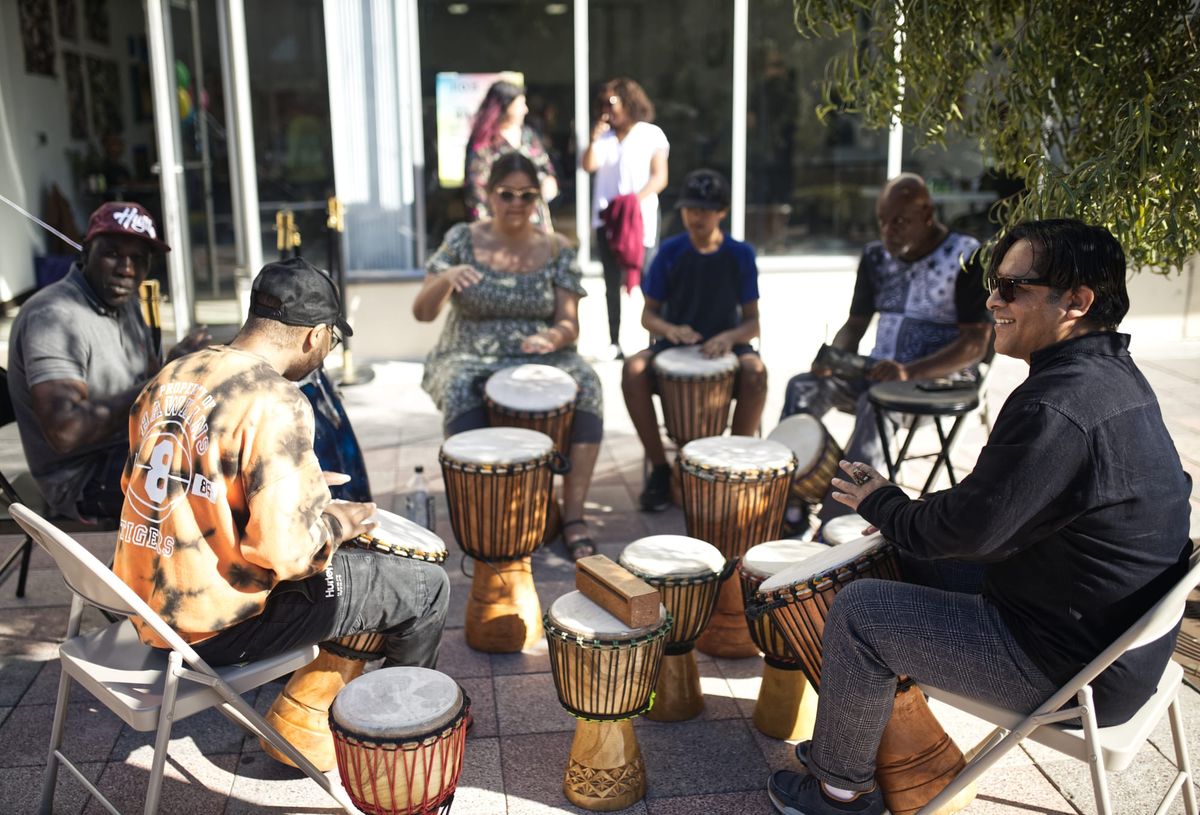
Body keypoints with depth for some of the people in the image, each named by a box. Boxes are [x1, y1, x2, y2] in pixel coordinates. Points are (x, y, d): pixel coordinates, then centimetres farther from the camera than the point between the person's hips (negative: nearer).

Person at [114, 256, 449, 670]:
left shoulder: (170, 376, 3)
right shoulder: (275, 403, -23)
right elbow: (286, 550, -28)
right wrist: (336, 524, -5)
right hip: (216, 628, -9)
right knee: (428, 585, 2)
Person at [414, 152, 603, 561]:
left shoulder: (557, 250, 3)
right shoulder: (462, 240, 1)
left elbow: (570, 324, -2)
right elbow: (422, 312, -4)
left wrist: (552, 337, -27)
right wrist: (447, 279, -25)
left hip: (539, 358, 1)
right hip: (470, 358, -1)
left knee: (585, 383, -30)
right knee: (459, 389, -36)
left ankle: (573, 516, -26)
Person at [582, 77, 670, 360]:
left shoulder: (651, 134, 4)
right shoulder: (605, 136, 14)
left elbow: (660, 177, -3)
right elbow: (588, 165, 3)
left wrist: (635, 199, -16)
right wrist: (594, 139, -10)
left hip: (641, 217, -4)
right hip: (607, 218, 4)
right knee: (613, 283, 6)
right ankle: (614, 343, 10)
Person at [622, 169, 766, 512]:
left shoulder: (740, 254, 1)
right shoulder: (670, 252, 1)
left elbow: (753, 321, 1)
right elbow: (648, 313, 5)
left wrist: (730, 337, -22)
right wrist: (669, 329, -18)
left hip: (725, 346, 0)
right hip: (673, 345, 1)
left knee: (756, 372, -34)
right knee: (633, 369, -30)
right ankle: (660, 467, -16)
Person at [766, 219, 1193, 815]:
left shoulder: (1056, 406, -29)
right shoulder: (1115, 374, 5)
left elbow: (967, 530, -23)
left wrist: (879, 504, -4)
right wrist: (903, 510, 6)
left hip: (1082, 669, -10)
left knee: (858, 610, -6)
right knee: (916, 557, 21)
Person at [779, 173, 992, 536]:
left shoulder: (967, 258, -10)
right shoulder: (877, 256, 10)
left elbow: (975, 344, -16)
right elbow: (856, 323, 14)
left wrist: (910, 372, -30)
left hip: (941, 379, -6)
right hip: (880, 372, 6)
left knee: (876, 404, -36)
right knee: (803, 388, -18)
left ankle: (834, 523, -34)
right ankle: (789, 514, -21)